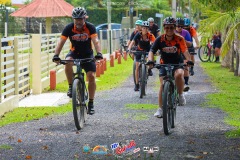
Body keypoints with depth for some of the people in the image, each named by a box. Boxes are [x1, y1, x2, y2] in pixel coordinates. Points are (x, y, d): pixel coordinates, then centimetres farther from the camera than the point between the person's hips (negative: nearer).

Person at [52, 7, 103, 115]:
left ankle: (91, 103, -2)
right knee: (68, 62, -35)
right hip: (74, 53, 0)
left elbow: (95, 41, -29)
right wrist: (56, 55, -38)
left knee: (91, 76, -14)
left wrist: (99, 53, -47)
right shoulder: (69, 28, -17)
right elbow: (61, 42, -23)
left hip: (87, 54, 0)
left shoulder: (90, 27, -18)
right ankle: (71, 87, -18)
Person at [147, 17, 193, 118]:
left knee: (179, 74, -34)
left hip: (177, 63, -2)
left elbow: (185, 51, -29)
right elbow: (152, 51, -18)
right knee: (162, 85, -9)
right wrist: (150, 60, -38)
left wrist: (189, 60, -48)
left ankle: (181, 95, -11)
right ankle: (160, 109, 2)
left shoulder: (179, 39, -16)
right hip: (164, 64, 2)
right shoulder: (160, 39, -12)